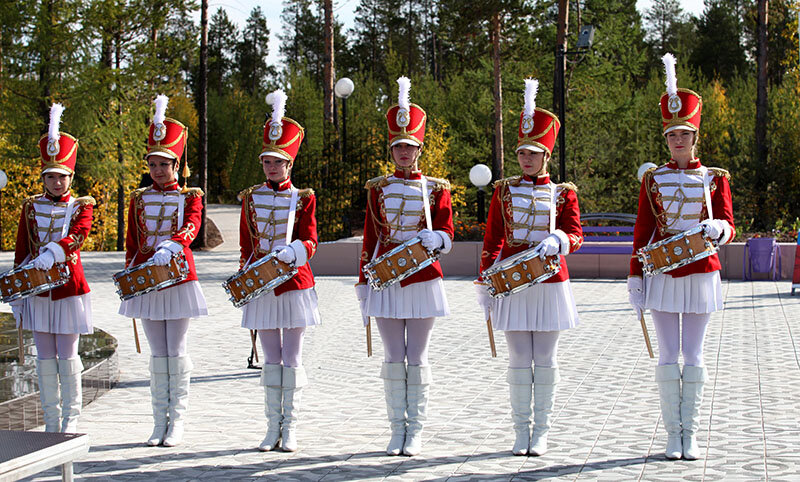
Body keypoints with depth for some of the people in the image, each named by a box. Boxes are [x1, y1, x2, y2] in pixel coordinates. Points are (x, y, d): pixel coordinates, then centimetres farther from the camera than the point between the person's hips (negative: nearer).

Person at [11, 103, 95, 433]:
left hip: (69, 288, -2)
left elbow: (78, 234, -19)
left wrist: (52, 253, -37)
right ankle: (51, 422, 13)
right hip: (37, 288, 2)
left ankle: (70, 419, 9)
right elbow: (21, 251, 9)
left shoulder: (81, 206, 1)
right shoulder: (30, 207, 8)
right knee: (45, 357, 5)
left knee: (67, 356, -1)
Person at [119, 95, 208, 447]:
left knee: (176, 351, -2)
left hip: (178, 276, -3)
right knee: (158, 353, 6)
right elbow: (131, 242, 13)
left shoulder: (190, 196, 2)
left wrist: (170, 247, -36)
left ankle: (177, 421, 5)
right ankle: (160, 422, 10)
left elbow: (192, 227, -17)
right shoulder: (139, 199, 11)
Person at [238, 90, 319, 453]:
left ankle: (290, 429, 7)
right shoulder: (250, 198, 7)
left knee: (292, 358, 1)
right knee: (271, 358, 6)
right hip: (260, 284, 2)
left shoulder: (303, 199, 1)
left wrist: (292, 252, -27)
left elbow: (310, 240, -6)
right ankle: (273, 427, 11)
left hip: (294, 283, -2)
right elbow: (246, 246, 11)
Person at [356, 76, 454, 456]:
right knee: (394, 359, 2)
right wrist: (363, 284, 5)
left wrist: (434, 238, -23)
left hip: (422, 279, -1)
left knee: (417, 358, 1)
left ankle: (416, 432, 7)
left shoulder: (436, 189, 4)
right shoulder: (377, 188, 7)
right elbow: (370, 239, 9)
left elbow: (447, 236, 1)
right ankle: (398, 430, 10)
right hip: (386, 280, 1)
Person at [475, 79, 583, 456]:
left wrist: (557, 241, -25)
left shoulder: (563, 193, 5)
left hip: (550, 281, 0)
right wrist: (485, 284, 3)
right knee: (519, 361, 2)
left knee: (545, 361, 2)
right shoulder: (504, 191, 7)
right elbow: (491, 241, 8)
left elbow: (575, 235, -2)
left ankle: (541, 434, 10)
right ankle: (521, 433, 10)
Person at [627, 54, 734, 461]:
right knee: (668, 358, 0)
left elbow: (728, 228, 2)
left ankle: (691, 435, 9)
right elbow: (641, 232, 5)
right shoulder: (653, 179, 4)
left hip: (700, 273, 0)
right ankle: (673, 436, 8)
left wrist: (716, 228, -22)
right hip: (662, 273, 0)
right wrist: (635, 279, -1)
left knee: (694, 357, 1)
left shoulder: (714, 178, 5)